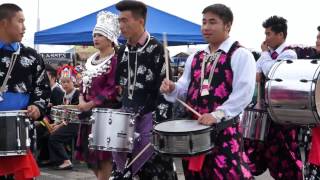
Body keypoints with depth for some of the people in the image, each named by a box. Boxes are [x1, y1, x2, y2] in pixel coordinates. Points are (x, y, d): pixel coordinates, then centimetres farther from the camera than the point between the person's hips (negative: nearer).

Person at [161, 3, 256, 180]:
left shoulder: (241, 55, -6)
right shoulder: (194, 58, 16)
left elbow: (243, 92, -16)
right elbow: (184, 86, 17)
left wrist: (216, 115, -23)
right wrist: (171, 88, -6)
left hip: (224, 129, -6)